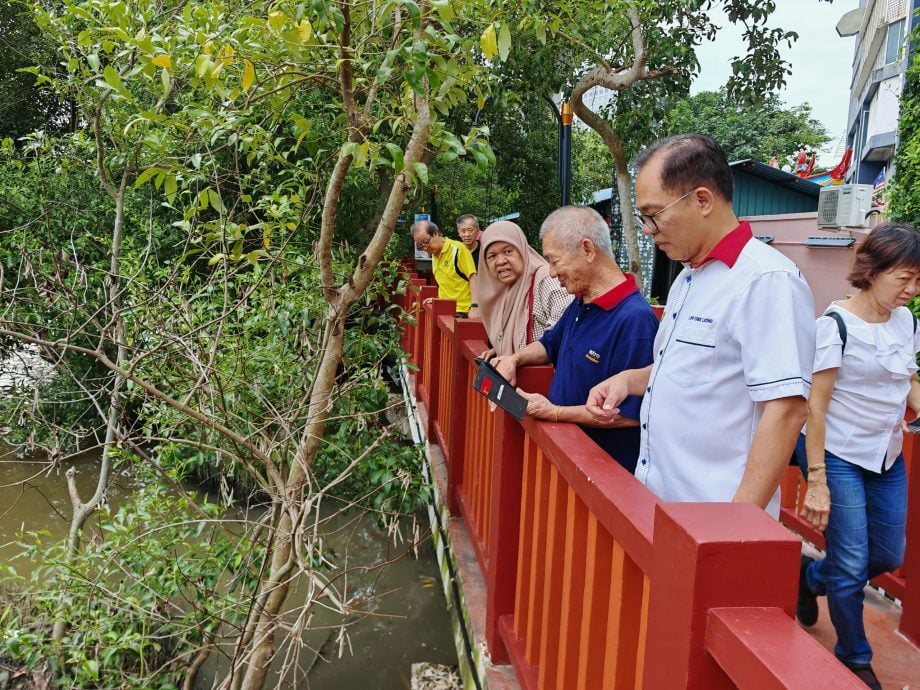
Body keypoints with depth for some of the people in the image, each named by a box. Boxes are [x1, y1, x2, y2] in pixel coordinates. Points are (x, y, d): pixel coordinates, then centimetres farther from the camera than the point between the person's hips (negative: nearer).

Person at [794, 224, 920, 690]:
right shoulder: (837, 325, -18)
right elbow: (814, 406, -17)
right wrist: (816, 480, -19)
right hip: (839, 457, -7)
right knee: (852, 566, 1)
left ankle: (809, 576, 41)